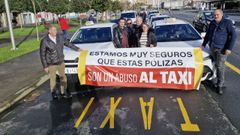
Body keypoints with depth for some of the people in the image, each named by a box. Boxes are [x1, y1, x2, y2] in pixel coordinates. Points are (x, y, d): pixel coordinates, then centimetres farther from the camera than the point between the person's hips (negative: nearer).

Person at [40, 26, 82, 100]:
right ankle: (53, 92, 36)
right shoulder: (44, 41, -15)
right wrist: (45, 66, -9)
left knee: (63, 77, 14)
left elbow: (68, 43, 12)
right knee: (53, 79, 12)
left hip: (61, 62, 4)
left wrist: (77, 49, 17)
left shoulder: (60, 37, -3)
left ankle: (63, 92, 31)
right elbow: (42, 54, -10)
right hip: (51, 64, -4)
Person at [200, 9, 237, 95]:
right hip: (212, 47, 5)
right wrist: (204, 44, 21)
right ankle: (220, 81, 24)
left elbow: (233, 35, -9)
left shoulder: (227, 23, -6)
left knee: (220, 66, -7)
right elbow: (208, 34, 22)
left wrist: (229, 48, -15)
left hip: (222, 49, -5)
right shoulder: (212, 23, 10)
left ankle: (220, 85, 2)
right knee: (217, 65, 10)